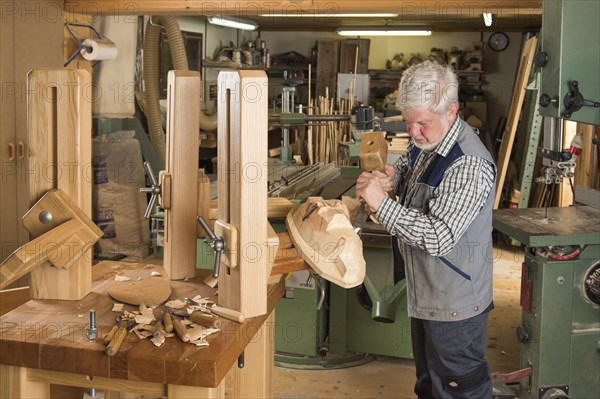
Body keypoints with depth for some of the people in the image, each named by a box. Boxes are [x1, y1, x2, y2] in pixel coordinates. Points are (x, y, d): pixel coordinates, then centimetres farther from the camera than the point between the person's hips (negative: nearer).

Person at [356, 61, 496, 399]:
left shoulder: (469, 166, -29)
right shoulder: (426, 142, 0)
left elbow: (437, 238, -33)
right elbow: (407, 170, 20)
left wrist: (381, 202, -30)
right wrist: (389, 178, -4)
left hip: (454, 304, -9)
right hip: (425, 293, 9)